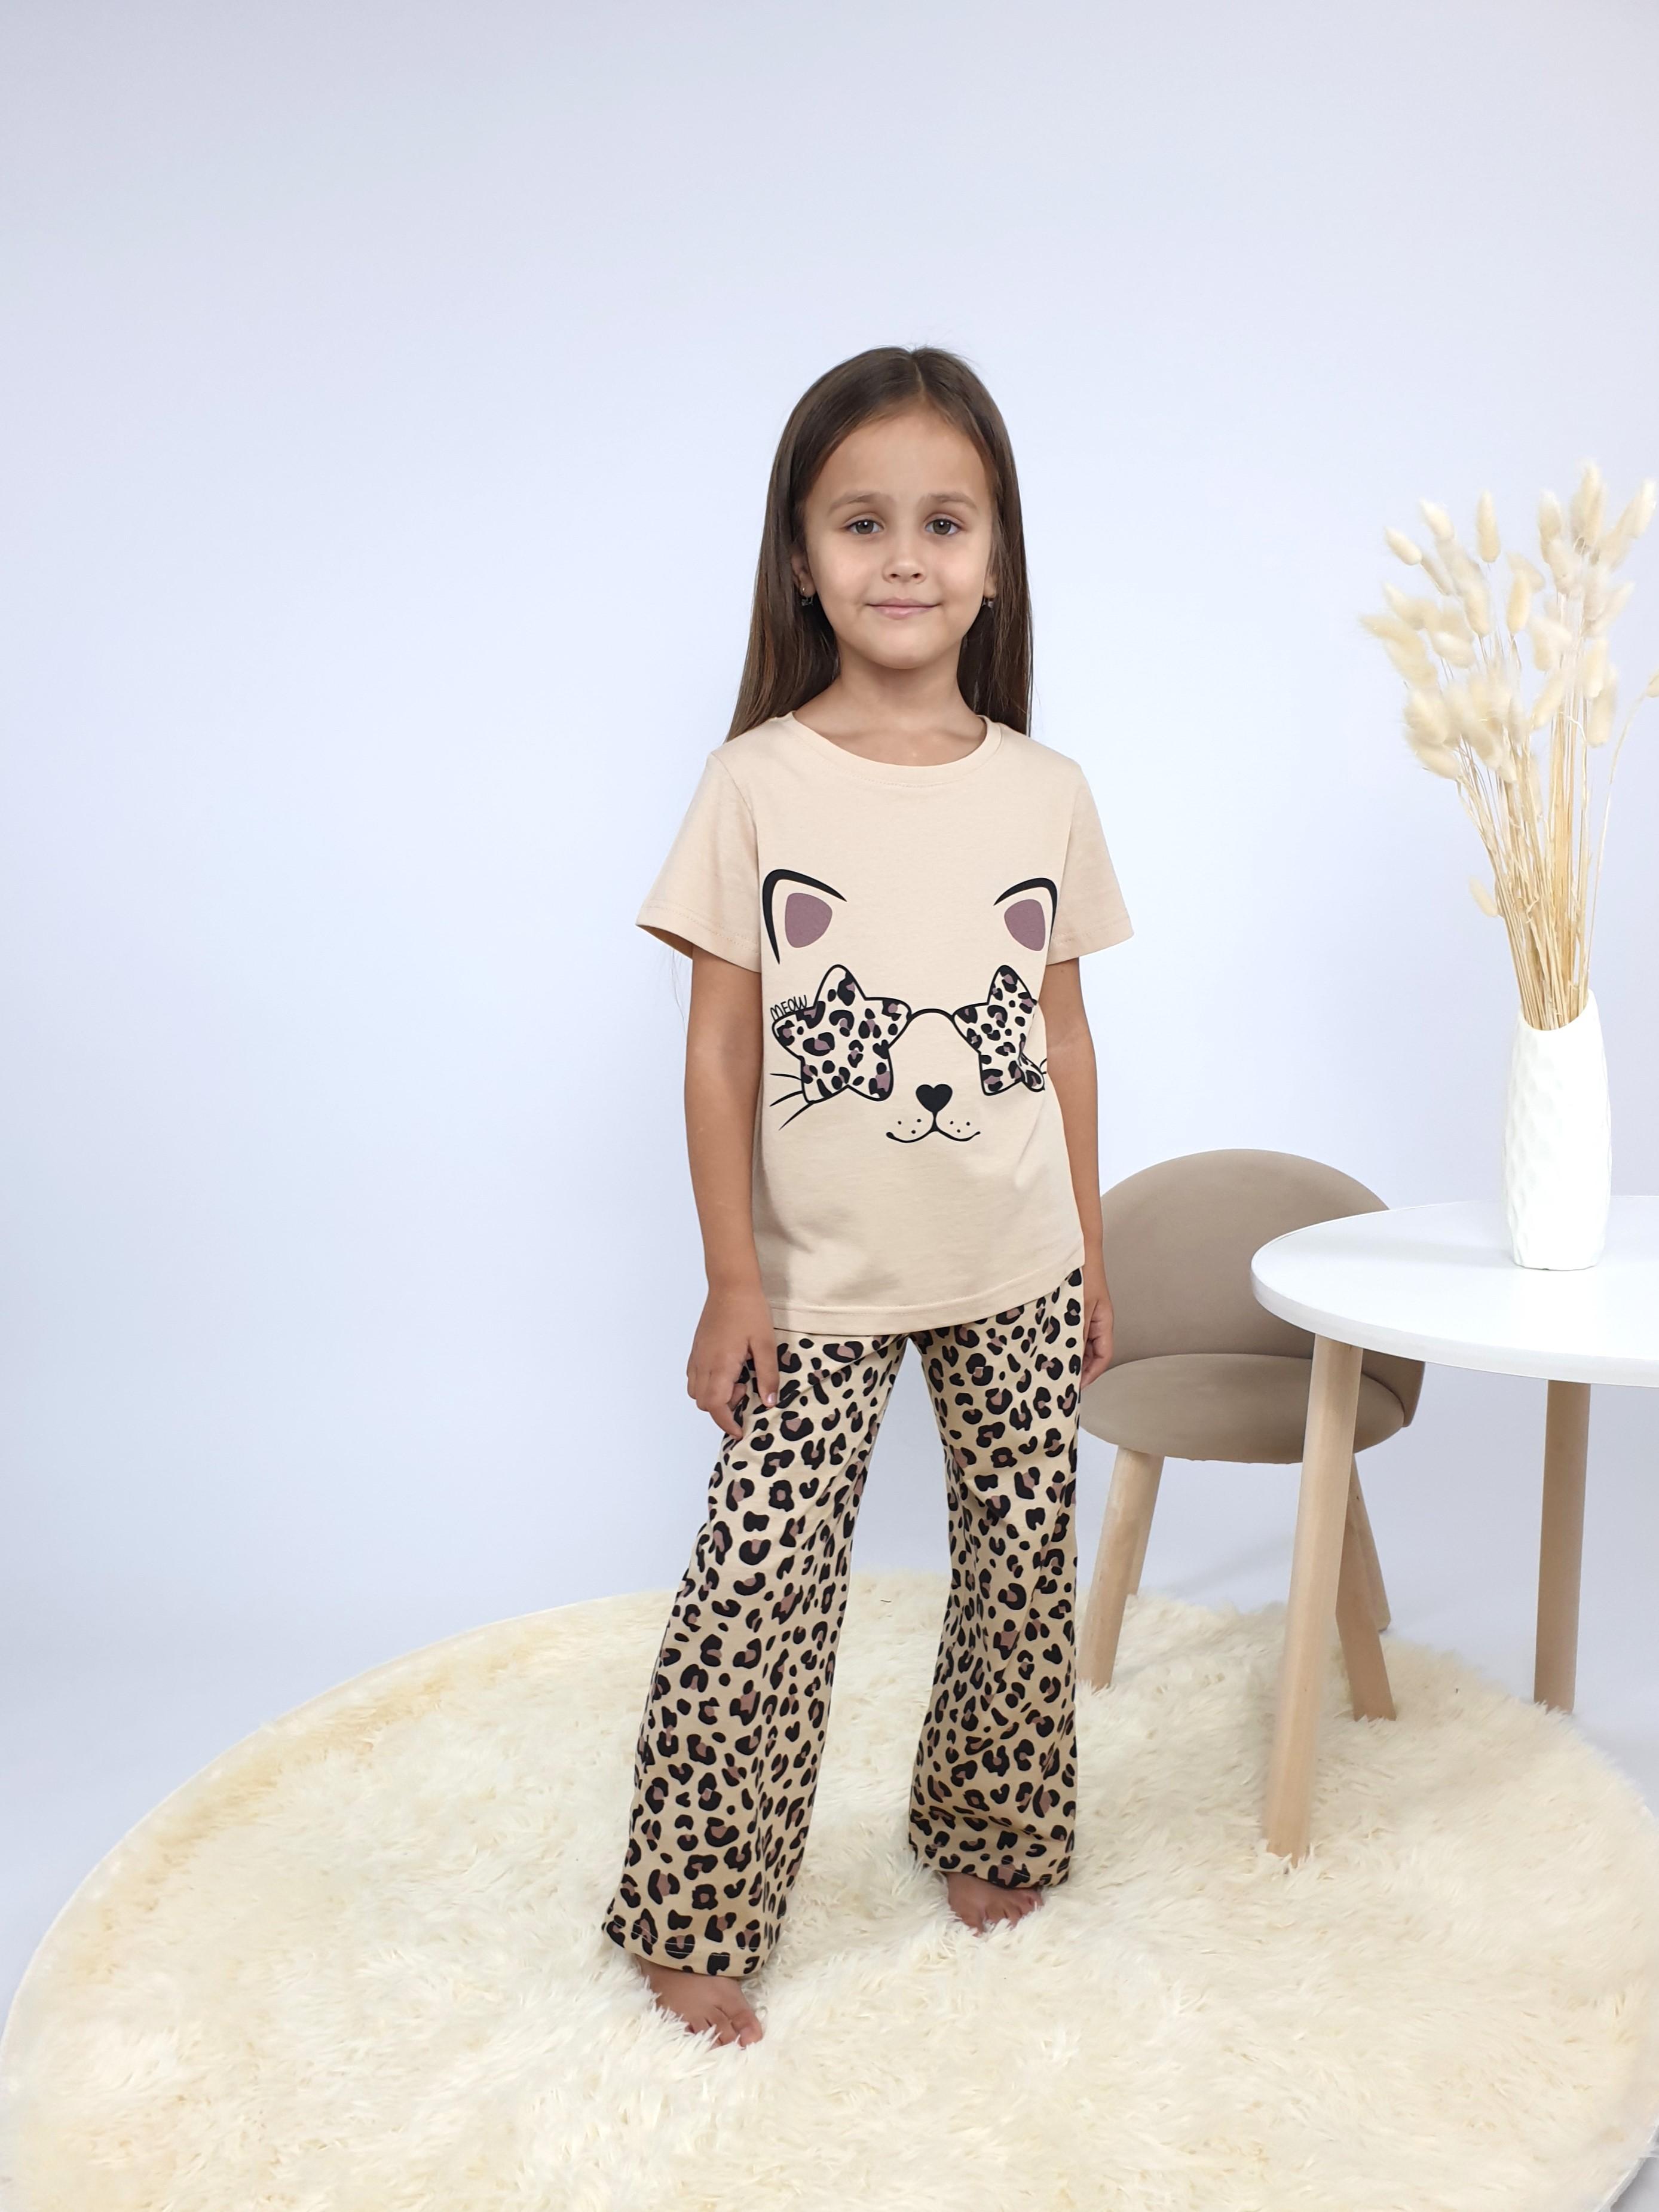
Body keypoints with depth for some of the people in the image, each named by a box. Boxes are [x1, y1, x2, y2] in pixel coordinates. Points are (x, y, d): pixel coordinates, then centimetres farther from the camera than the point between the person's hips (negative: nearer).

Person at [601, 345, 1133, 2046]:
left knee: (1024, 1566, 14)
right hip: (822, 1279, -3)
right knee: (755, 1588, -2)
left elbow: (1064, 1033, 7)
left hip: (1016, 1271, 3)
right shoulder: (757, 783, -8)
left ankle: (988, 1831, 38)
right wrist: (731, 1279, -7)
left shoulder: (1047, 793, 1)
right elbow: (719, 1045, -6)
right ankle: (694, 1916, 19)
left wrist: (1090, 1251, 9)